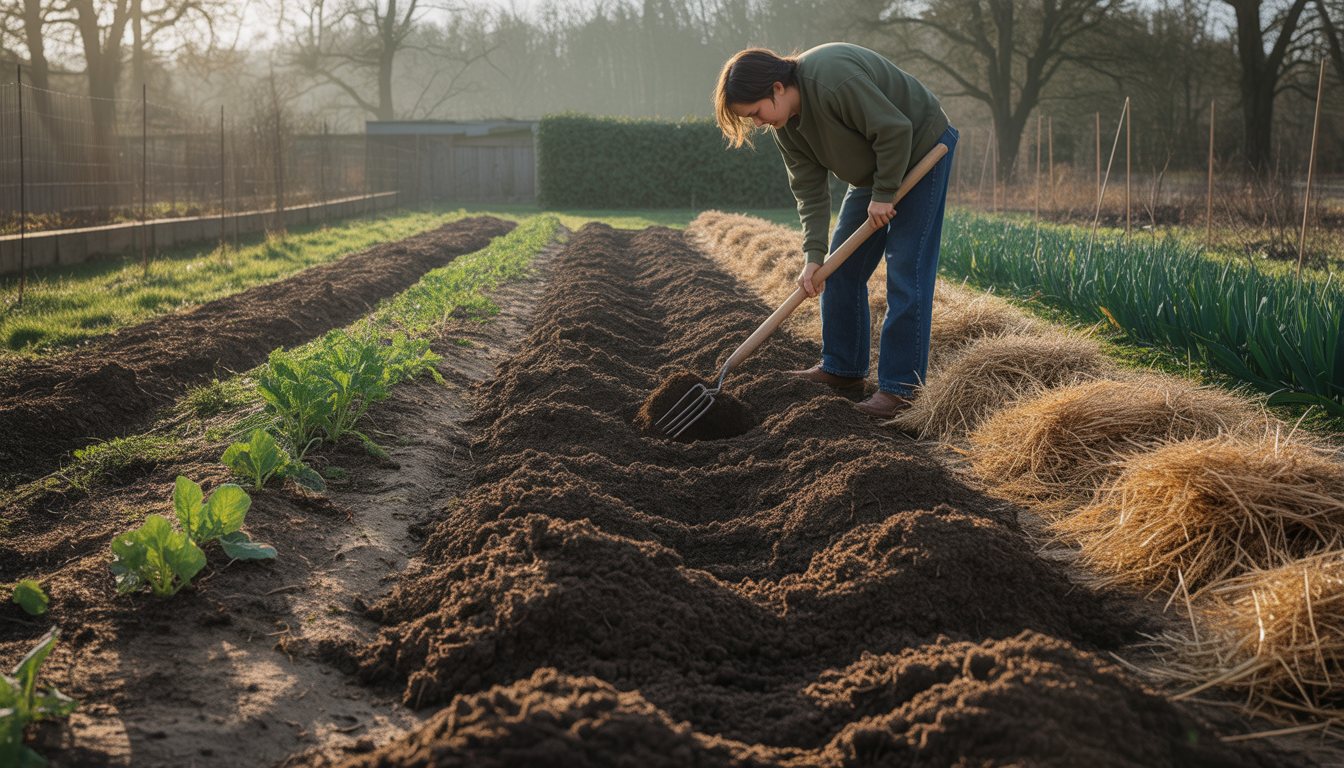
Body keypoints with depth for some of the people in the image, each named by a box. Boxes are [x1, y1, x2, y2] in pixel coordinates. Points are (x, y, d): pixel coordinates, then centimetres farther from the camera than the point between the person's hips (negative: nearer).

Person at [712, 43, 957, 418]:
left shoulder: (833, 79, -33)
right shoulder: (785, 125, -5)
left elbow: (894, 130, -30)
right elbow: (810, 190, -5)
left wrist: (883, 193, -20)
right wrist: (813, 254, -15)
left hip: (920, 147, -9)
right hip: (874, 170, 9)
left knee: (906, 269, -12)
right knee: (842, 267, 7)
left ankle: (899, 386, -8)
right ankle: (843, 369, 18)